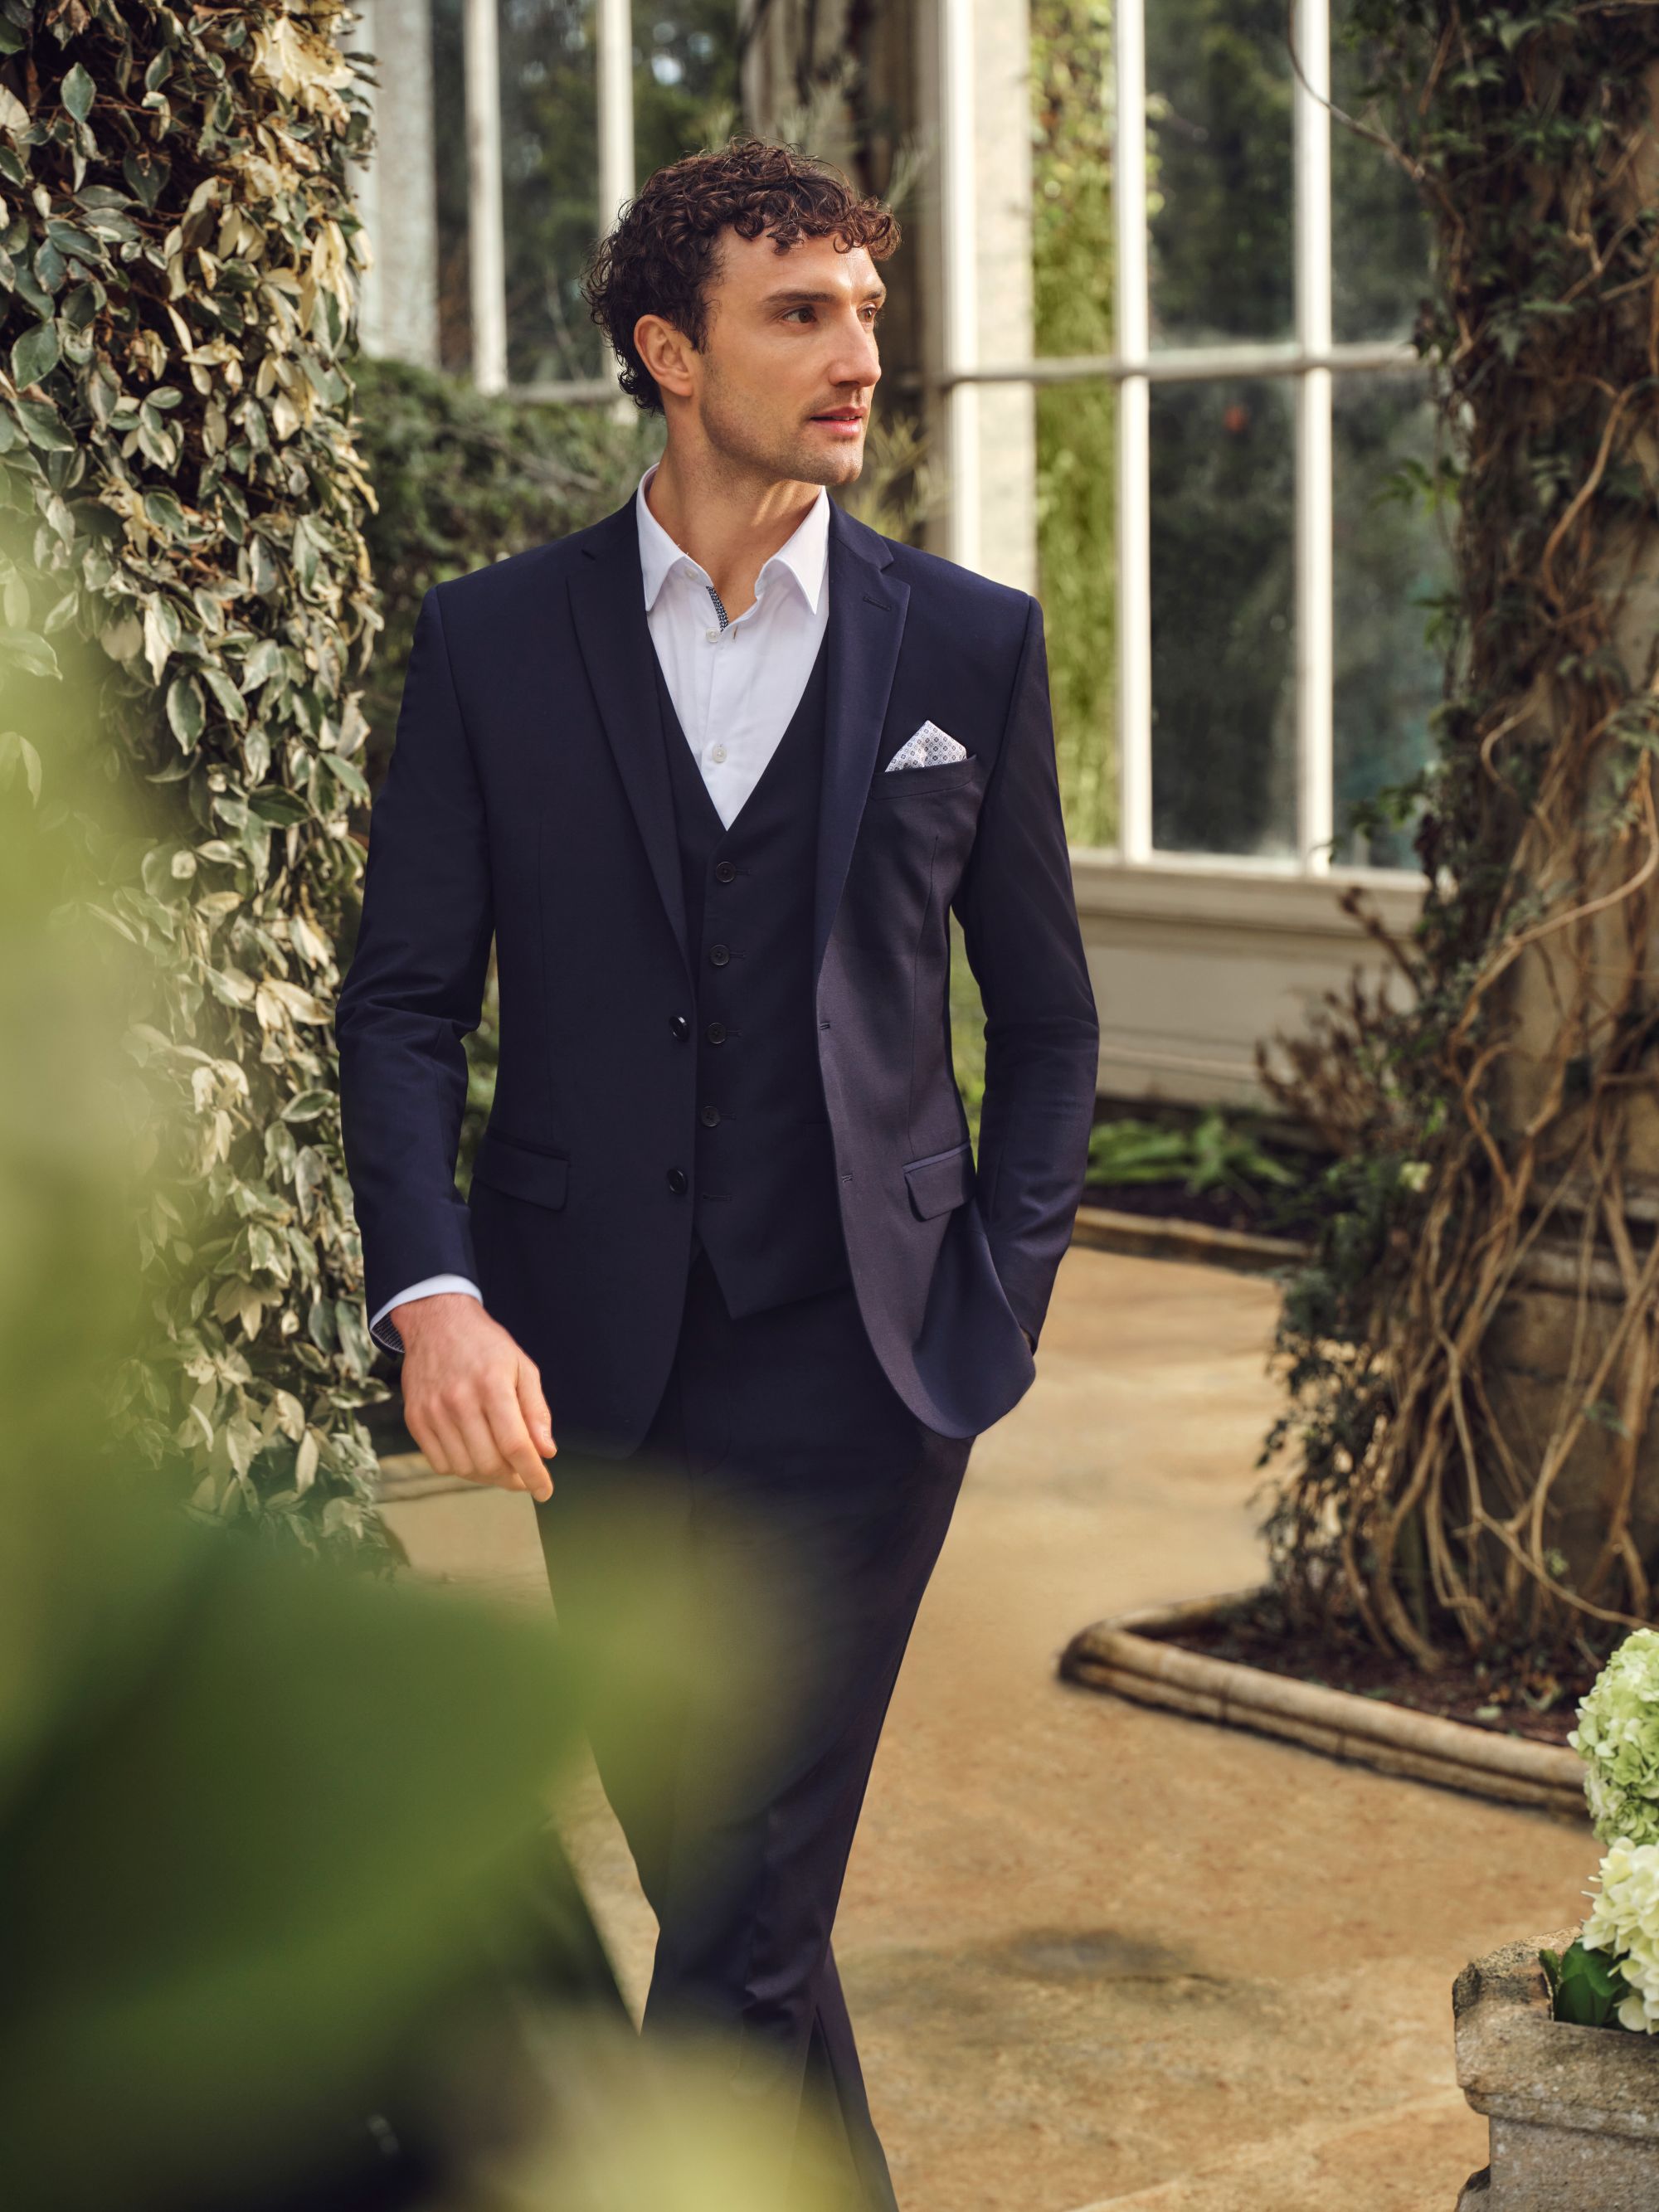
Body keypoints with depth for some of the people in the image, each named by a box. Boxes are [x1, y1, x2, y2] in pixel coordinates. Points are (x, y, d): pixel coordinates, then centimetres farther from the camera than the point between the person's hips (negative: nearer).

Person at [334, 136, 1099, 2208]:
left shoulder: (970, 643, 3)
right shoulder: (491, 643, 2)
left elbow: (1047, 1016, 10)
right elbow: (402, 1000, 2)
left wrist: (996, 1303, 2)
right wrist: (431, 1290, -12)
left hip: (854, 1356, -1)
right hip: (592, 1360, 2)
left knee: (745, 1901, -8)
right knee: (700, 1863, 13)